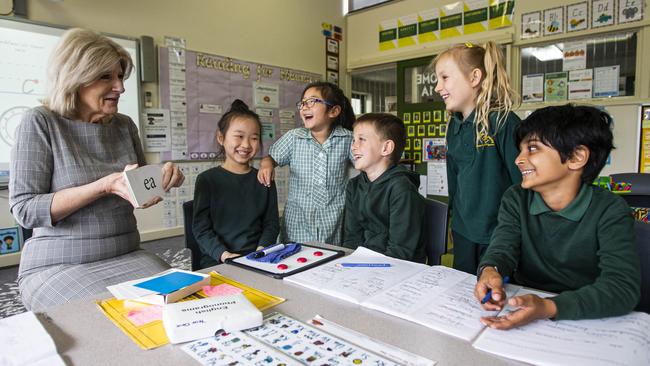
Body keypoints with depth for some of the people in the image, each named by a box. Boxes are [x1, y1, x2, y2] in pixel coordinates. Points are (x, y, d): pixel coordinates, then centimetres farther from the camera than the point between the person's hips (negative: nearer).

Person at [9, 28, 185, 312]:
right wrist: (106, 185, -22)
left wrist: (163, 178, -6)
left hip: (127, 256, 4)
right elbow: (24, 209, -12)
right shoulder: (40, 123, -6)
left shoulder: (124, 126, 8)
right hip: (58, 265, -4)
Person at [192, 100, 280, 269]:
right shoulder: (207, 180, 1)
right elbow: (201, 228, -2)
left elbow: (271, 223, 9)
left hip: (258, 260, 3)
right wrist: (224, 254, -17)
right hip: (217, 261, -2)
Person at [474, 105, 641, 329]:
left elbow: (623, 287, -22)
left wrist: (548, 307, -38)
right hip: (523, 310, 2)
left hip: (584, 320, -2)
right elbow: (502, 249, -11)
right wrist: (490, 271, -35)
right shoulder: (515, 199, -1)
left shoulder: (610, 211, -11)